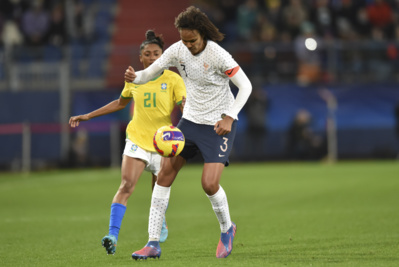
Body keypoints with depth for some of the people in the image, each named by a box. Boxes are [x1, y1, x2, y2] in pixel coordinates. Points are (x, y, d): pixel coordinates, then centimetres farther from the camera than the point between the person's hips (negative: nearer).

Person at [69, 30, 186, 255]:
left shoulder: (173, 79, -4)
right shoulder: (133, 80, 6)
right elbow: (120, 103, 24)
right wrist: (88, 116, 24)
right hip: (137, 139, 1)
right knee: (126, 185, -18)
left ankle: (160, 225, 41)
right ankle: (113, 235, -26)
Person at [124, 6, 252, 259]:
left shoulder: (217, 55, -22)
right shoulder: (178, 50, -6)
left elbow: (245, 86, -16)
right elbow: (151, 72, 1)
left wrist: (229, 118, -24)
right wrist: (134, 76, -22)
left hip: (218, 124, -6)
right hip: (191, 120, 6)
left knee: (209, 184, -16)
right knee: (165, 174, -3)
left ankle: (227, 229, 17)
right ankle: (154, 243, 1)